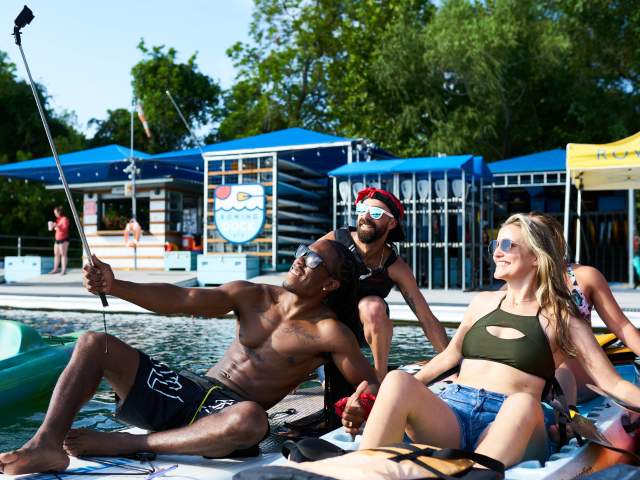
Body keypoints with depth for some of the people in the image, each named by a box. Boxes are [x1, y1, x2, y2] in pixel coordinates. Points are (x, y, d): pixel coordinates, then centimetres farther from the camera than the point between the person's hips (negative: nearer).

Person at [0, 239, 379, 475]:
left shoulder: (328, 332, -2)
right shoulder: (253, 296, 8)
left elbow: (372, 384, -2)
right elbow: (180, 299, -4)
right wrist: (114, 286, -16)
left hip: (230, 410, -5)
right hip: (189, 389, 5)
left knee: (251, 419, -43)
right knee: (93, 344, -3)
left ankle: (123, 444, -25)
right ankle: (47, 445, -21)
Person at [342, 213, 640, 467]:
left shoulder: (559, 318, 10)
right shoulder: (483, 302, 21)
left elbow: (614, 384, 8)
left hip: (507, 424, -2)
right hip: (450, 411, 3)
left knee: (524, 402, -38)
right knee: (398, 380, -29)